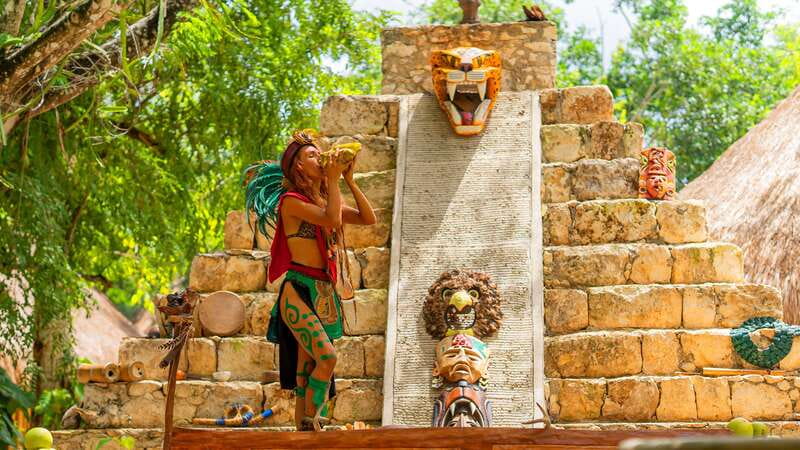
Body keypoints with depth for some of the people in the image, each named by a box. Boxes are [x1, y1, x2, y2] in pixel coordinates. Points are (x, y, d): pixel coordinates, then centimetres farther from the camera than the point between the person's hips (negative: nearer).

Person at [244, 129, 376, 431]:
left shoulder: (325, 200, 19)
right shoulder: (291, 200, -5)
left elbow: (369, 218, 11)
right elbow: (332, 219, -19)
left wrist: (349, 181, 8)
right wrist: (334, 179, -8)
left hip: (323, 293, 8)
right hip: (298, 290, -8)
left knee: (308, 372, 5)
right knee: (326, 357, -23)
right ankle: (310, 427, -15)